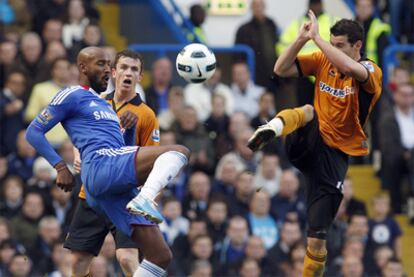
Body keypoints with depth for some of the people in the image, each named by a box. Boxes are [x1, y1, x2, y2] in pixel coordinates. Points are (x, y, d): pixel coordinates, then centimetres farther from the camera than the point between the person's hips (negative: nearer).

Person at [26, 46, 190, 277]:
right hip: (101, 165, -8)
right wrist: (61, 167, -7)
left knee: (161, 256, 2)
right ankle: (144, 200, -44)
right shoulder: (73, 96, 9)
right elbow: (34, 132, 3)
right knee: (180, 152, -23)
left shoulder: (105, 106, 33)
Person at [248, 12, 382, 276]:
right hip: (310, 139, 2)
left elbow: (351, 69, -35)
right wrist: (301, 39, -17)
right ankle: (271, 129, -64)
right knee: (309, 111, -34)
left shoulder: (371, 72, -11)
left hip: (335, 153, -2)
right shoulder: (323, 61, 2)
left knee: (317, 239, -3)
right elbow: (281, 69, -4)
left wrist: (316, 37, -34)